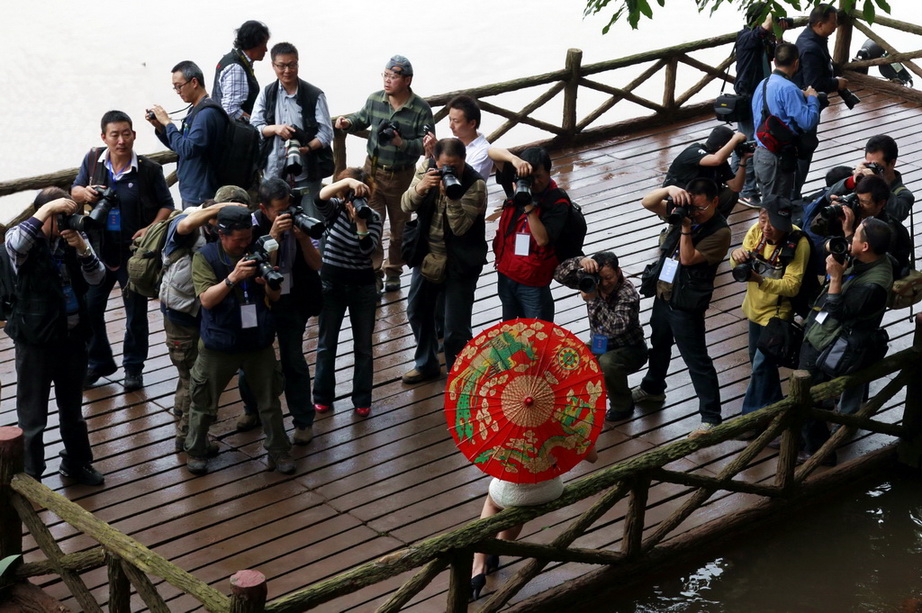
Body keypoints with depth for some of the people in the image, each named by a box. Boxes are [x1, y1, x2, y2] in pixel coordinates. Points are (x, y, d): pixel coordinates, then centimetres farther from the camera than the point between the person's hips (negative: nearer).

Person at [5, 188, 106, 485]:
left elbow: (96, 278, -6)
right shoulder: (25, 240, -13)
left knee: (72, 408, 23)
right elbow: (16, 243, -38)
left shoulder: (74, 237, -1)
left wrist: (82, 247, -23)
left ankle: (76, 462, 41)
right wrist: (48, 208, -39)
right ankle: (29, 478, 17)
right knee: (32, 415, 5)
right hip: (35, 339, -5)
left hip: (73, 335, 5)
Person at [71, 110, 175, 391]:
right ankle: (99, 362, 30)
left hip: (134, 251, -3)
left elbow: (166, 205, -3)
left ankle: (134, 368, 27)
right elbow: (75, 191, 9)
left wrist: (151, 228, -20)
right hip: (100, 249, 3)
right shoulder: (93, 160, -4)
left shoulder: (149, 169, -12)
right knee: (89, 307, 9)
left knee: (136, 312, 9)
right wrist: (84, 193, -15)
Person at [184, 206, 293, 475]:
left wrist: (269, 283, -19)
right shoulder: (205, 257, -10)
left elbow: (275, 298, 4)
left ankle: (278, 450, 25)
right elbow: (206, 299, -19)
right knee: (204, 402, 9)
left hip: (258, 341, 3)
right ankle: (195, 450, 28)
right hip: (219, 344, -3)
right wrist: (233, 277, -32)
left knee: (269, 401, 11)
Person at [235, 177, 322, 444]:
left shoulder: (297, 221, -8)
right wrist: (273, 235, -33)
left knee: (293, 361, 1)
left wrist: (303, 237, -22)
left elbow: (316, 264, -6)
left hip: (292, 303, 0)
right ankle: (253, 409, 37)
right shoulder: (253, 226, -14)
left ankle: (304, 421, 13)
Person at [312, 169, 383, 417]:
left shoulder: (373, 218, -7)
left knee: (363, 346, 8)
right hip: (331, 285, 1)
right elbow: (321, 197, -30)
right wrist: (348, 181, -42)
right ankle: (323, 397, 24)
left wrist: (360, 222, -35)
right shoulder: (335, 210, -6)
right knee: (326, 343, 11)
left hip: (362, 287, 0)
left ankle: (362, 400, 19)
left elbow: (368, 249, -22)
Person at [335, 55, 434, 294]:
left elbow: (427, 144, -16)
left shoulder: (421, 109, -15)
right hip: (373, 170, 2)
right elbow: (362, 119, 14)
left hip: (402, 176, -2)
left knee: (399, 228, 14)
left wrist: (402, 143, -30)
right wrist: (348, 123, -7)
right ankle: (374, 272, 11)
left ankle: (393, 272, 32)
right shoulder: (375, 100, -5)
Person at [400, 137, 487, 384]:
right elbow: (406, 206, -7)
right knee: (417, 312, 22)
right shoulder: (426, 168, -6)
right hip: (427, 255, 6)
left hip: (460, 263, -6)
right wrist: (421, 188, -26)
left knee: (455, 329, -5)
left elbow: (460, 227, -26)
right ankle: (426, 365, 45)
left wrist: (450, 195, -37)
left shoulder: (475, 184, -22)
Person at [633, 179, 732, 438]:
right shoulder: (684, 211, -2)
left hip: (687, 305, -8)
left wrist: (686, 228, -30)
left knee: (697, 361, -4)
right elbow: (647, 203, -7)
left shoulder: (719, 232, -20)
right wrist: (669, 190, -24)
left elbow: (688, 258, -24)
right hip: (663, 293, 8)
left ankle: (711, 417, 3)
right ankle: (652, 388, 52)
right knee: (659, 344, 29)